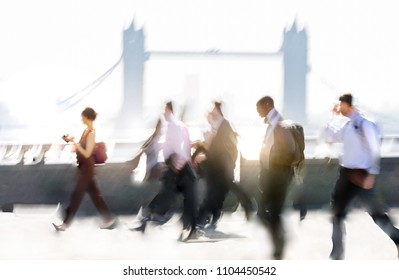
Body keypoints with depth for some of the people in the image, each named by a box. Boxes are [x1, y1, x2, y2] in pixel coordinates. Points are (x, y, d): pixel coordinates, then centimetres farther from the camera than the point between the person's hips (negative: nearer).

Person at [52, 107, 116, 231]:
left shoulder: (91, 133, -19)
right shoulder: (87, 130, 8)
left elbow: (87, 153, -23)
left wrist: (74, 142, -23)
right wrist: (73, 142, 4)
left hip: (87, 168, -10)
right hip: (83, 166, 10)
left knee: (76, 195, -2)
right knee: (94, 194, 13)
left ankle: (66, 223, 4)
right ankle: (109, 219, 19)